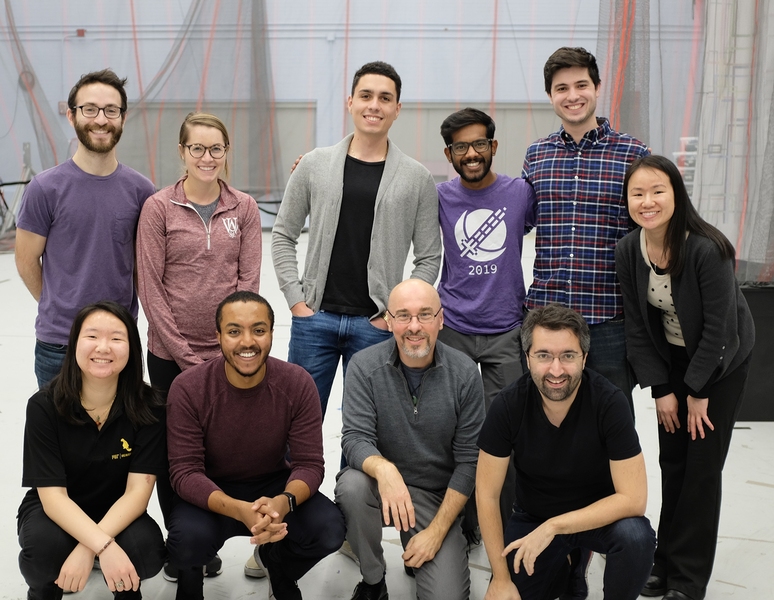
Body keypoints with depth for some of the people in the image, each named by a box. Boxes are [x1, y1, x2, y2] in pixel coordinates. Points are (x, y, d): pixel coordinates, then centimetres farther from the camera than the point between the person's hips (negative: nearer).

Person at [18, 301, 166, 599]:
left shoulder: (147, 406, -16)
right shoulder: (44, 406, -19)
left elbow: (138, 491, -18)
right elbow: (53, 496, -22)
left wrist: (86, 549, -33)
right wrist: (103, 545, -38)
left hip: (117, 513, 1)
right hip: (54, 511, 0)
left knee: (147, 550, -30)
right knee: (47, 546, -33)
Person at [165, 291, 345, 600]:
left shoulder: (298, 384, -16)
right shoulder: (188, 388, -21)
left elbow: (309, 464, -15)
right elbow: (185, 472, -22)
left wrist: (282, 503, -39)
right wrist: (240, 510, -40)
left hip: (274, 485, 2)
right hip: (211, 494, -1)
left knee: (329, 530, -24)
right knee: (188, 539, -33)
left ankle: (274, 560, 13)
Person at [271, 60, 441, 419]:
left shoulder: (417, 178, 2)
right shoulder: (314, 165, 3)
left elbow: (429, 257, 5)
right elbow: (283, 236, 8)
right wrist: (296, 300, -1)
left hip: (375, 325, 0)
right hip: (314, 318, 1)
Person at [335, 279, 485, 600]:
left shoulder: (465, 374, -10)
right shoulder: (364, 366, -10)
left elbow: (469, 460, -8)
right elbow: (355, 438, -17)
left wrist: (437, 531, -14)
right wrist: (383, 468, -41)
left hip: (438, 496, 0)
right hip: (381, 484, 1)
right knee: (351, 485, -34)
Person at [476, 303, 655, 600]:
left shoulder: (609, 402, -25)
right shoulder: (509, 405, -20)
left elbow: (633, 498, -25)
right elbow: (487, 494, -13)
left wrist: (553, 527, -30)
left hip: (599, 515, -2)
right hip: (532, 517, 3)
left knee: (635, 536, -33)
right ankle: (568, 568, 19)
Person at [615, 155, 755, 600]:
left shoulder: (707, 250, -29)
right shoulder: (628, 252, -13)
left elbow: (718, 327, -22)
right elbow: (638, 326, -6)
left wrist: (698, 391, -16)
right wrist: (661, 389, -7)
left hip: (720, 362, -4)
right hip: (672, 360, 4)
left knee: (702, 466, -3)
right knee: (671, 461, 7)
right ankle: (667, 562, 22)